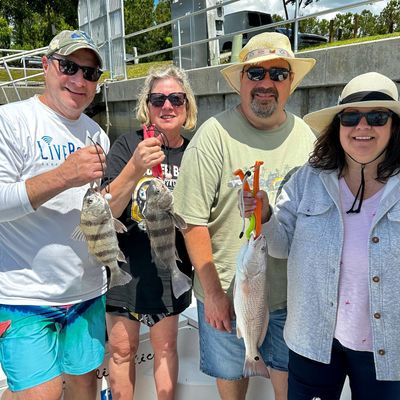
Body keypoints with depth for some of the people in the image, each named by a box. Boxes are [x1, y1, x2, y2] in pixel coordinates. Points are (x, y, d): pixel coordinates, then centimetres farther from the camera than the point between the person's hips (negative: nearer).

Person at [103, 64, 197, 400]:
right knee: (122, 350, 13)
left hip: (169, 271, 2)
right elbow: (106, 211, -20)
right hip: (124, 267, -2)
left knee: (165, 348, 16)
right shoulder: (127, 146, -10)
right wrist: (135, 168, -33)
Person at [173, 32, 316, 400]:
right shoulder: (215, 134, -14)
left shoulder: (305, 136, 0)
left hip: (291, 292, 3)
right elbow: (194, 221, -14)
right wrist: (212, 292, -13)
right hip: (226, 293, -3)